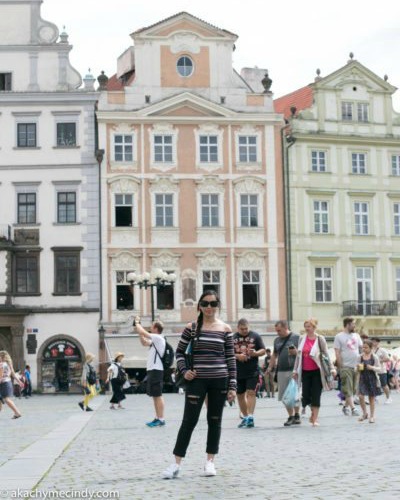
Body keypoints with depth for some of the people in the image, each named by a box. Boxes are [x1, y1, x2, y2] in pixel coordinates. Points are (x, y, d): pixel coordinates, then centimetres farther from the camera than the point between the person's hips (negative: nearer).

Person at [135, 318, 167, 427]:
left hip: (156, 370, -10)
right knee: (155, 396, 12)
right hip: (152, 370, 10)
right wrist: (138, 326, 23)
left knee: (158, 395, -9)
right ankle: (157, 418, 16)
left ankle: (161, 419, -8)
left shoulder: (158, 338, -11)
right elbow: (144, 342, 30)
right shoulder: (155, 340, 17)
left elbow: (142, 332, -17)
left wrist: (137, 322, 0)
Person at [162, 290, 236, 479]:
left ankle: (210, 461, 18)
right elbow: (179, 352, 9)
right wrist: (184, 370, -8)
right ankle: (176, 463, 0)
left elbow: (231, 359, 3)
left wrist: (232, 386, -1)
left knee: (215, 420, 8)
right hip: (197, 380, -1)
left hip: (219, 380, 1)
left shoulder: (225, 329, 2)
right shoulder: (191, 327, 2)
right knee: (189, 420, -4)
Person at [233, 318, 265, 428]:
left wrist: (255, 353, -16)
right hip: (238, 372, 3)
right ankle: (245, 417, 23)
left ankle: (251, 417, -15)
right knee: (240, 395, 10)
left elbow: (263, 350, 4)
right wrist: (237, 356, -13)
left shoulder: (255, 336, 2)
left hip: (252, 371, -3)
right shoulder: (233, 338, 5)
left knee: (251, 392, -13)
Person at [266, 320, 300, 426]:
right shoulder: (277, 340, 18)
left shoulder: (296, 337, 1)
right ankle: (290, 416, 13)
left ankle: (297, 415, 4)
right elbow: (274, 354, 26)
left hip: (293, 370, -5)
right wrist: (270, 367, 18)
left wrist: (296, 352, -19)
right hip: (281, 371, 5)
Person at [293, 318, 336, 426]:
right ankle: (313, 412, 28)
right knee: (306, 394, 2)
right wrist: (295, 370, 12)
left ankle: (315, 419, 7)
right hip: (305, 371, 4)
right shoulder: (302, 339, 7)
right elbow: (298, 356, 13)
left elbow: (326, 355, -2)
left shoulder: (320, 339, -4)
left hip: (317, 371, -4)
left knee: (316, 395, -1)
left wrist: (332, 368, -7)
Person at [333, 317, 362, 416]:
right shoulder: (339, 337, -4)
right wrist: (340, 366, -11)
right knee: (348, 389, -7)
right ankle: (353, 408, -9)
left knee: (354, 389, 9)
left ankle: (345, 406, 21)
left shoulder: (356, 336, 12)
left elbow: (361, 349, 16)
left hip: (356, 366, 6)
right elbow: (337, 353, -7)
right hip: (346, 366, -6)